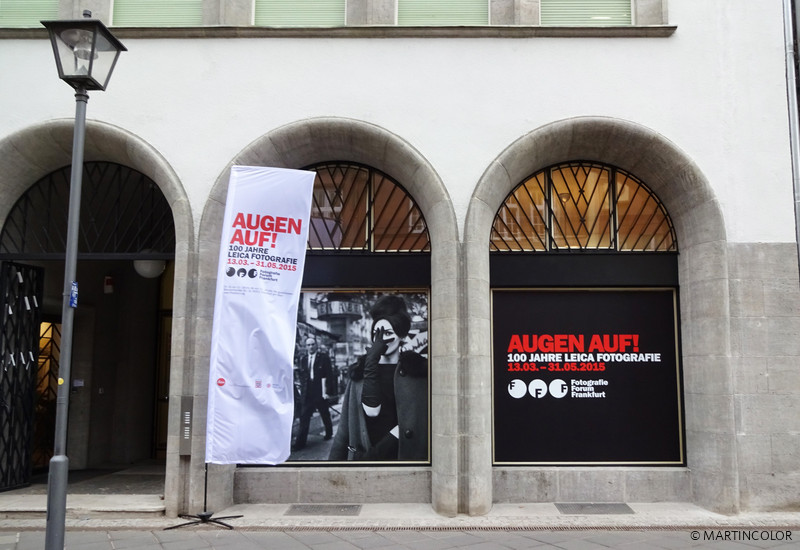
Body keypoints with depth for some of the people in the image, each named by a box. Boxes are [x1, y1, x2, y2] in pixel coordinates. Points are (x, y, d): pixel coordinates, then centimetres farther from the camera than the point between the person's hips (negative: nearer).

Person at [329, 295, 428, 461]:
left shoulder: (417, 369, 1)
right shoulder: (362, 370, 4)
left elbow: (412, 419, -8)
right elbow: (371, 410, -11)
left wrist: (379, 450, -15)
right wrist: (372, 361, -14)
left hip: (403, 452, -1)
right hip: (363, 453, 1)